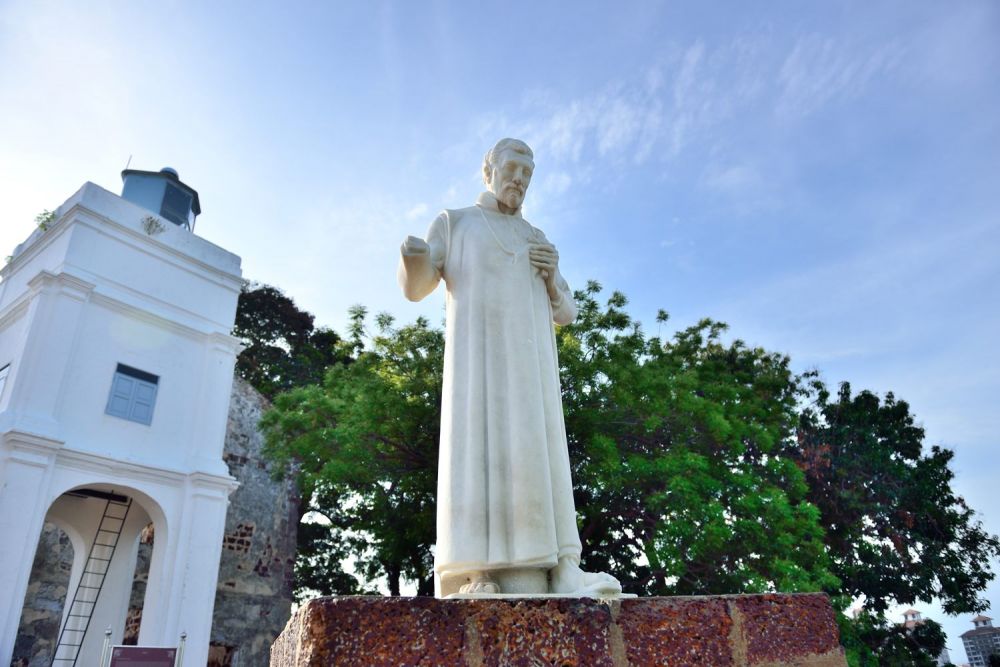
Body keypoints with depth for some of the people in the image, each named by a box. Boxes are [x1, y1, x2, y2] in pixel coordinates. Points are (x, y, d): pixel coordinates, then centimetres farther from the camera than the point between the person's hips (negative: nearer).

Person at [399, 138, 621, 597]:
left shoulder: (537, 241, 29)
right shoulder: (453, 223, 19)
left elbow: (565, 314, 22)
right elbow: (415, 288, 3)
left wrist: (552, 274, 1)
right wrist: (412, 259, -21)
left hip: (530, 361, 4)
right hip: (478, 353, -4)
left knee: (536, 452, -10)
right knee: (478, 446, -18)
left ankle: (558, 572, -15)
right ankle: (477, 580, -20)